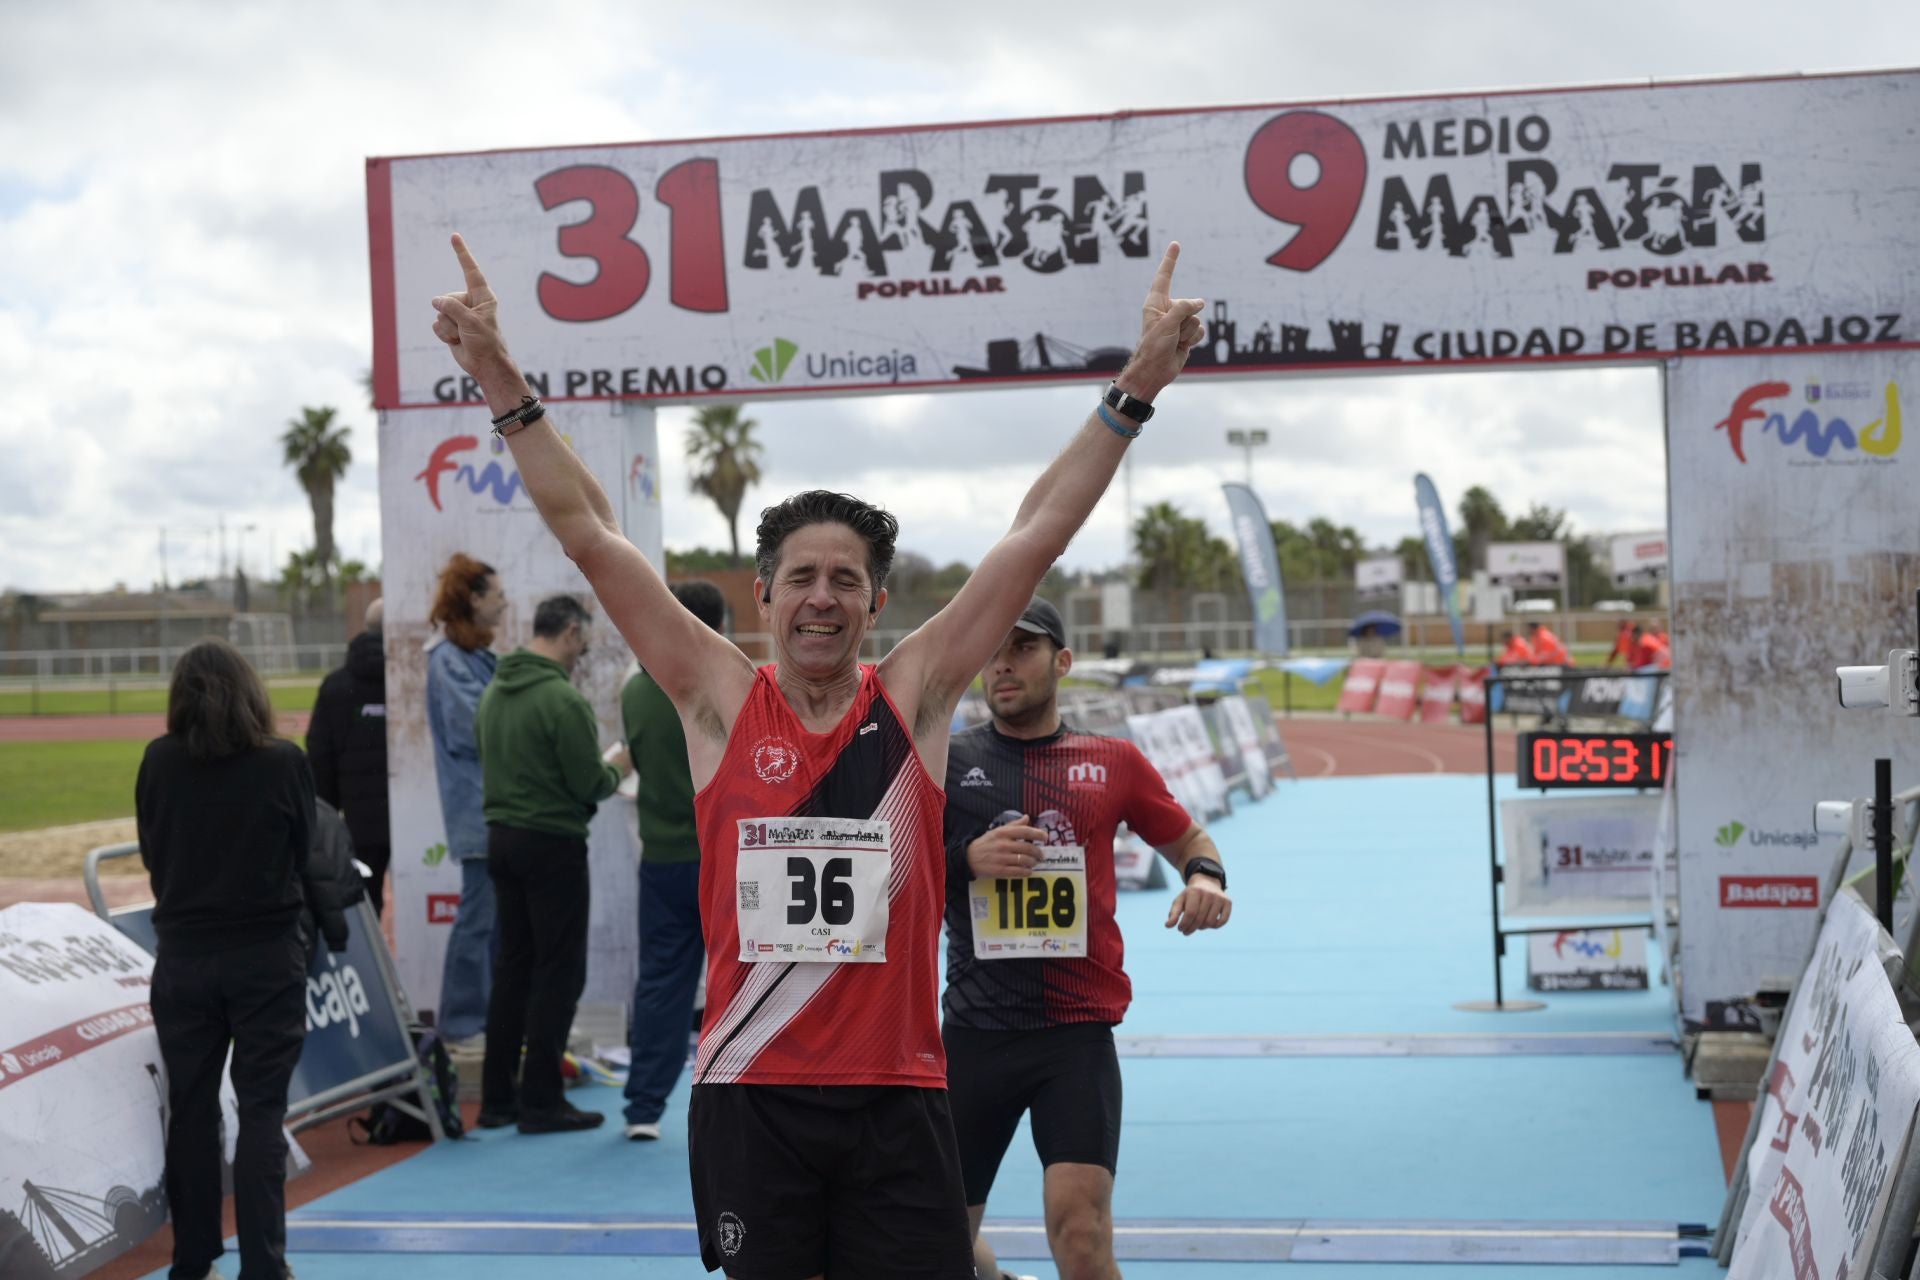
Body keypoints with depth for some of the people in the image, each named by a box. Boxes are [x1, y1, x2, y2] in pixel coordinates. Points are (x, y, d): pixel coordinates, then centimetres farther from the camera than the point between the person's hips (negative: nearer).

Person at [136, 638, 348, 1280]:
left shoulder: (159, 763, -5)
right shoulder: (284, 763, -10)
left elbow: (152, 855, 5)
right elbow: (309, 858, -2)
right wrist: (330, 928, 15)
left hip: (183, 955, 2)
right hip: (268, 955, -2)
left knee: (191, 1109, 12)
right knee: (261, 1111, 3)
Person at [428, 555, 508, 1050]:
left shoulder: (479, 656, 16)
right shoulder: (450, 660, -13)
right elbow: (475, 729, -19)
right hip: (479, 809, -9)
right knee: (479, 915, -5)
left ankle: (494, 1016, 20)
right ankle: (462, 1026, 2)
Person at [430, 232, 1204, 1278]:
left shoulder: (914, 696, 2)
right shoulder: (721, 701, 1)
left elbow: (1036, 535, -2)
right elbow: (592, 536, -2)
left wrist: (1135, 390, -6)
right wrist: (506, 388, -8)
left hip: (896, 1092, 0)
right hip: (749, 1090, 0)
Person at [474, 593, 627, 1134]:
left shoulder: (493, 693, 8)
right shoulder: (562, 698, -17)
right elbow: (589, 784, -18)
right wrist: (614, 772, 5)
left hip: (502, 839, 8)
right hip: (552, 842, -8)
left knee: (512, 968, 14)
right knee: (559, 973, -1)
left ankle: (497, 1097, 17)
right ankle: (540, 1100, 1)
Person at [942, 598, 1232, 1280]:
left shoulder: (1113, 761, 6)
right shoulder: (945, 762, 4)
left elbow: (1187, 838, 20)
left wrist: (1204, 876, -2)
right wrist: (966, 859, -13)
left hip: (1078, 1031, -1)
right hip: (974, 1032, 1)